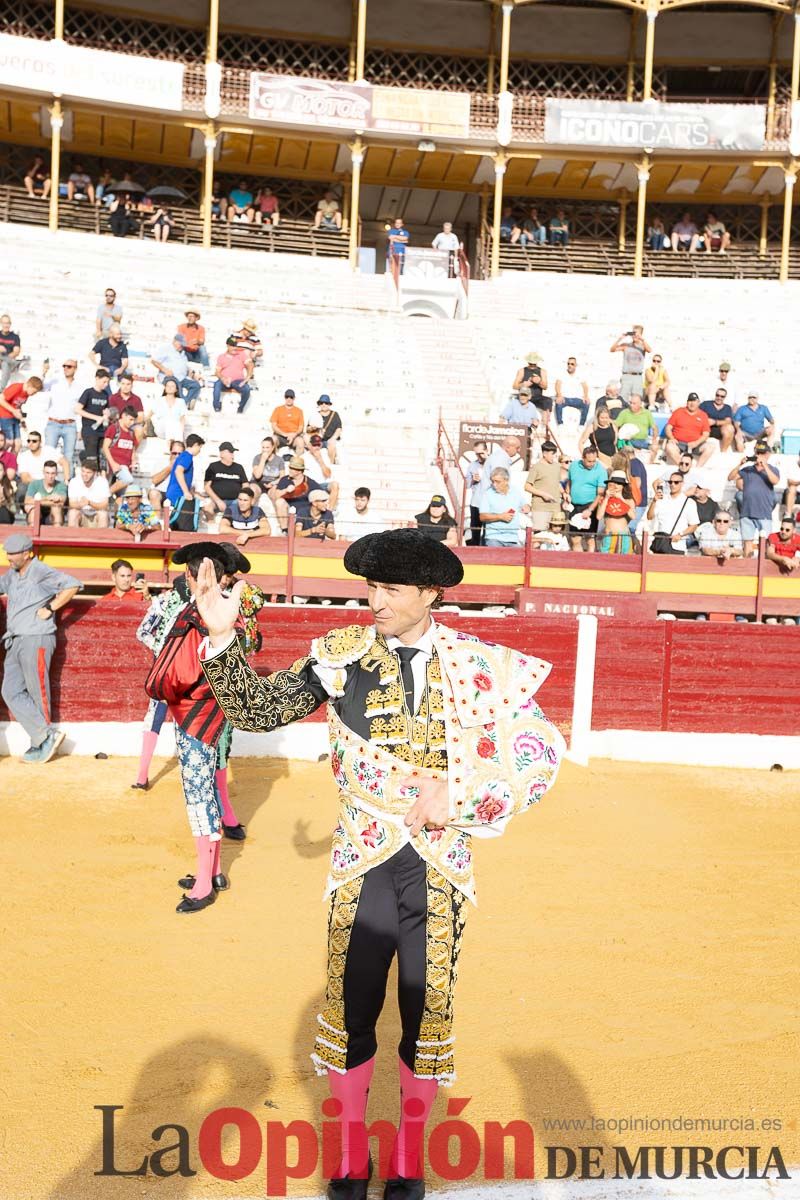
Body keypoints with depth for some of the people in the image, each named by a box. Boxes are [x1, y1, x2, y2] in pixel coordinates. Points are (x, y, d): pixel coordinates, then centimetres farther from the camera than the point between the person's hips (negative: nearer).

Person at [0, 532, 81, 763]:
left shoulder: (41, 572, -11)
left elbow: (73, 585, -19)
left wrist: (50, 608, -17)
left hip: (36, 640, -9)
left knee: (37, 693, 0)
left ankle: (43, 741, 13)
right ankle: (47, 736, 5)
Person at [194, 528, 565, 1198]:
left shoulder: (477, 664, -5)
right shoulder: (343, 655, -4)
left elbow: (541, 751, -3)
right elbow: (257, 709, -5)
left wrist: (460, 796, -14)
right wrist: (222, 637, -19)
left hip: (439, 872, 0)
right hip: (363, 867, 0)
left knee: (427, 1015, 13)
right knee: (351, 1011, 11)